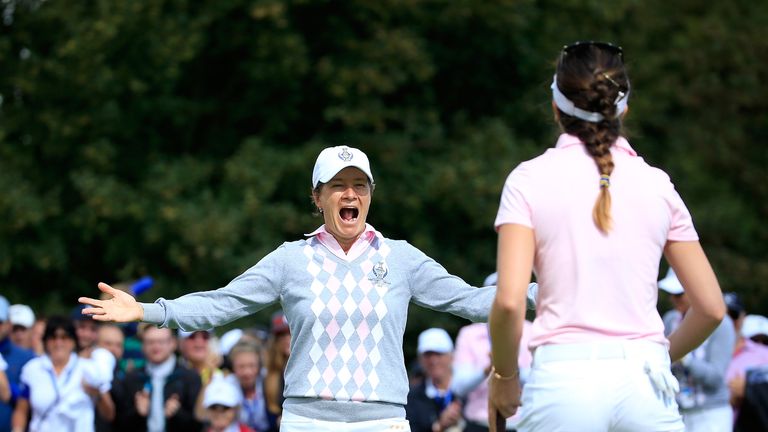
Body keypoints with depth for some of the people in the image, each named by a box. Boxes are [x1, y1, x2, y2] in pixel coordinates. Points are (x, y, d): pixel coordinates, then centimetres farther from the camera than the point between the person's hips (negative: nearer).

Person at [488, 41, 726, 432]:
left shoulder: (530, 180, 2)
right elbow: (711, 308, 10)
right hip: (644, 378, 2)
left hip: (564, 381, -2)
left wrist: (504, 375, 8)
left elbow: (509, 301, -9)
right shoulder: (656, 184, 9)